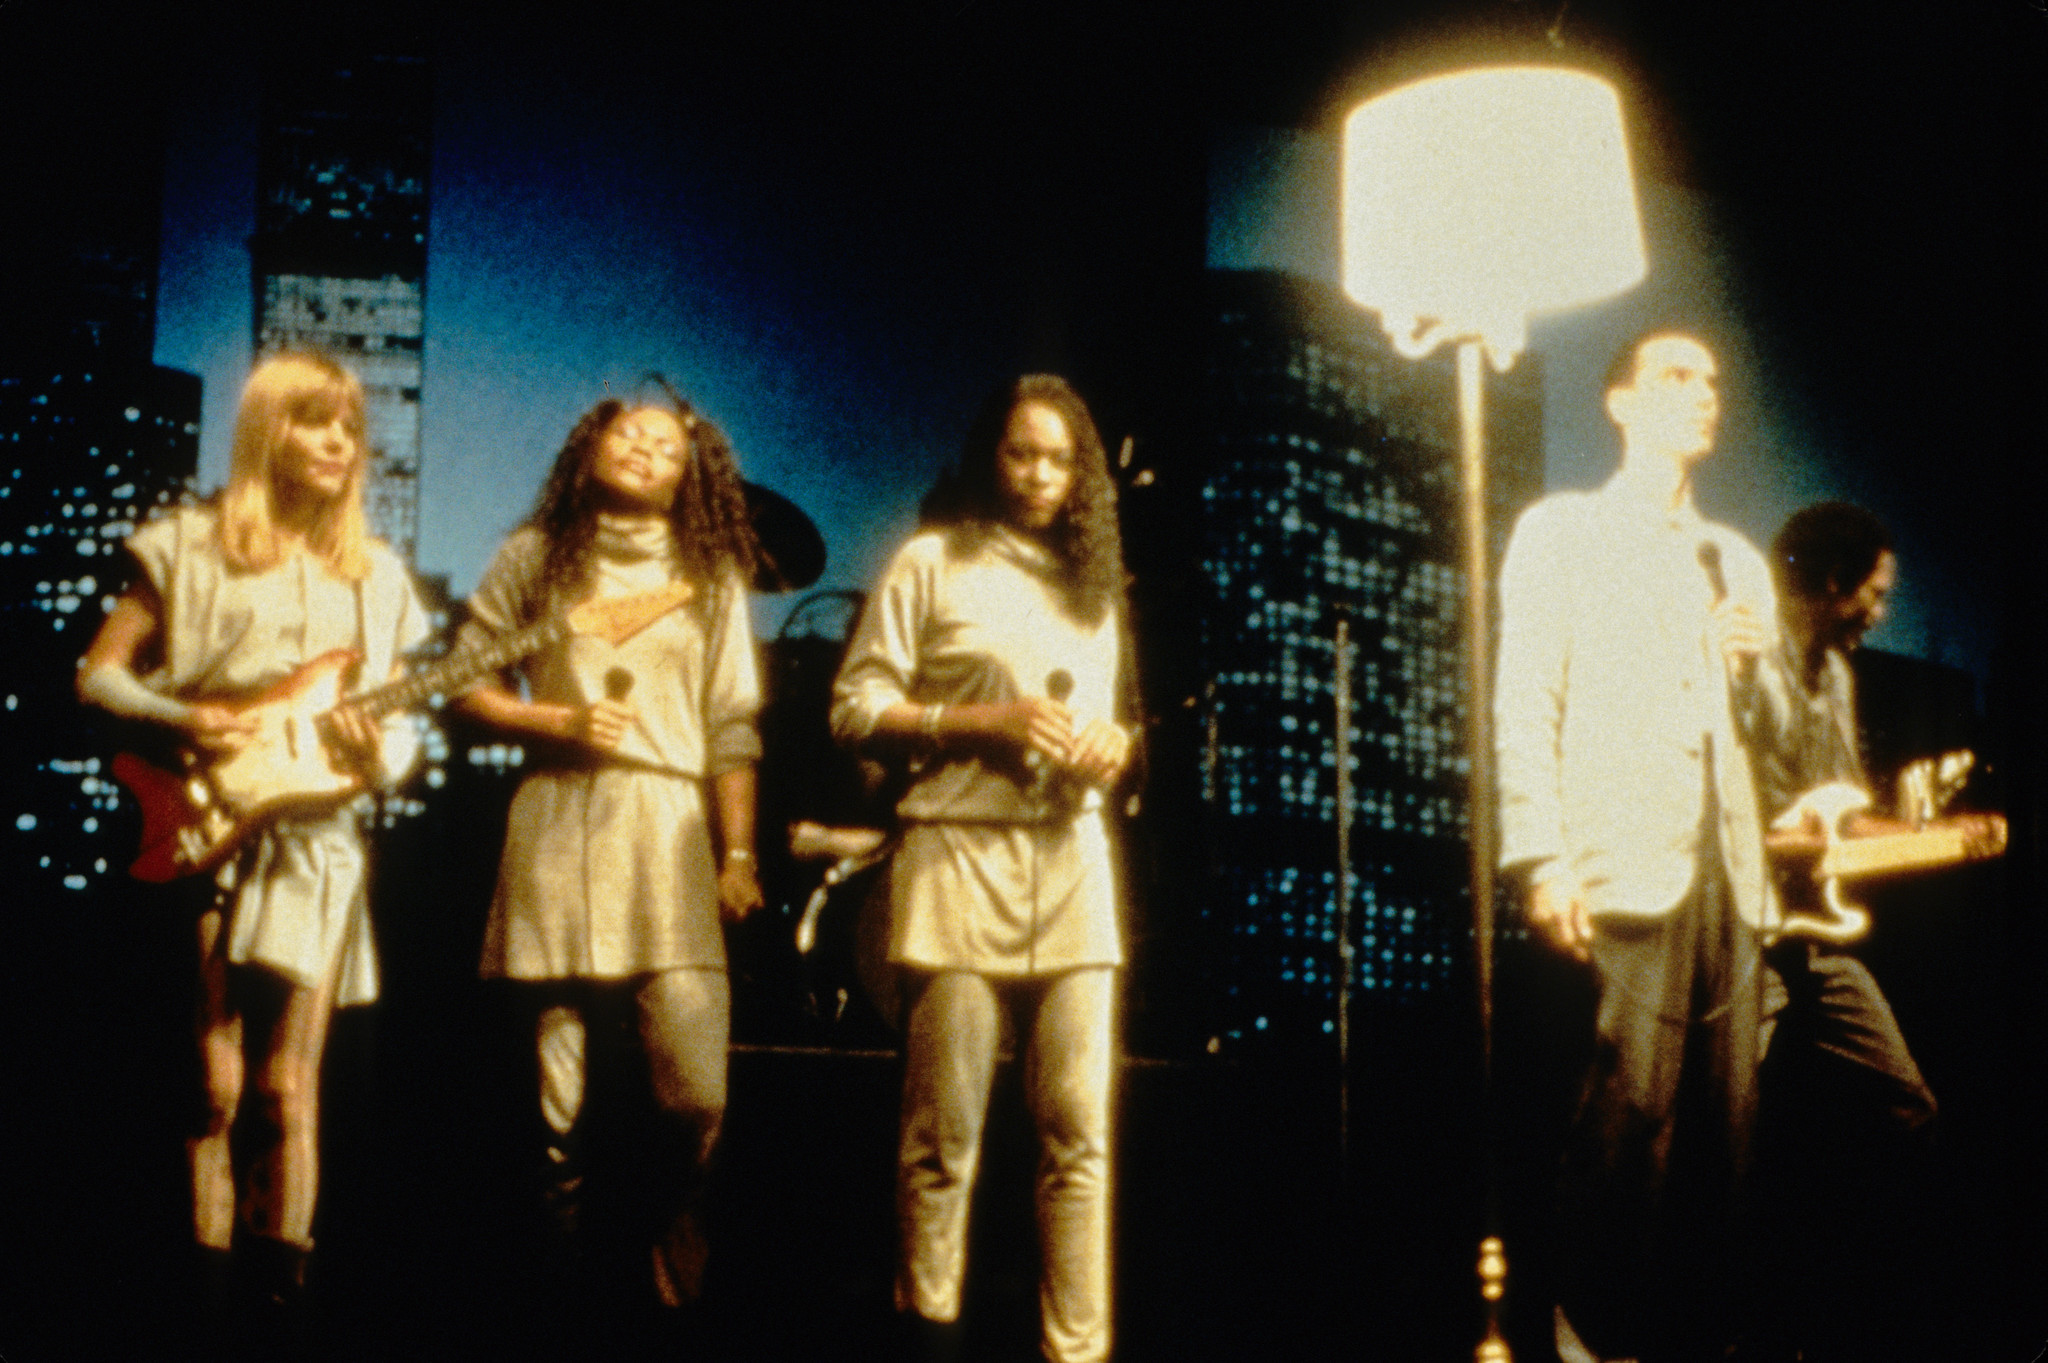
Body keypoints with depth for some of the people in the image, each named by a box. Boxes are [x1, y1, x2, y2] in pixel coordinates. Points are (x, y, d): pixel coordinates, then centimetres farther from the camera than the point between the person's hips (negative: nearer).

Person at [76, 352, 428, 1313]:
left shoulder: (374, 577, 13)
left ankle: (278, 1283, 8)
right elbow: (98, 673, 2)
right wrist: (177, 720, -16)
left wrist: (381, 756, -9)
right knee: (211, 1085, -4)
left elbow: (402, 717, 14)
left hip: (314, 843, 3)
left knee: (287, 1090, 3)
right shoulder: (191, 547, 3)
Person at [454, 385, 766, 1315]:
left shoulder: (711, 576, 13)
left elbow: (733, 729, 10)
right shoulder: (538, 555, 10)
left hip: (672, 830, 1)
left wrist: (738, 855, 3)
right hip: (559, 825, 0)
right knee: (558, 1097, 1)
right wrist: (560, 721, -5)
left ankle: (681, 1224, 14)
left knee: (697, 1093, -11)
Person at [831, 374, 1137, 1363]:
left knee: (1079, 1131, -2)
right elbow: (855, 707, -1)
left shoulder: (1093, 583, 21)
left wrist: (1113, 745, 5)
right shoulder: (934, 562, 5)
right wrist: (987, 723, -12)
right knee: (945, 1134, -3)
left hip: (1071, 864, 4)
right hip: (960, 862, -4)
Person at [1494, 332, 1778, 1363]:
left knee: (1722, 1131, 1)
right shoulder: (1559, 532, 9)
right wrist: (1541, 861, -12)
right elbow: (1525, 704, -1)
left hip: (1731, 880, 5)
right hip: (1622, 879, -5)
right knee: (1624, 1127, -9)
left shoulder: (1736, 559, 24)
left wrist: (1758, 668, 5)